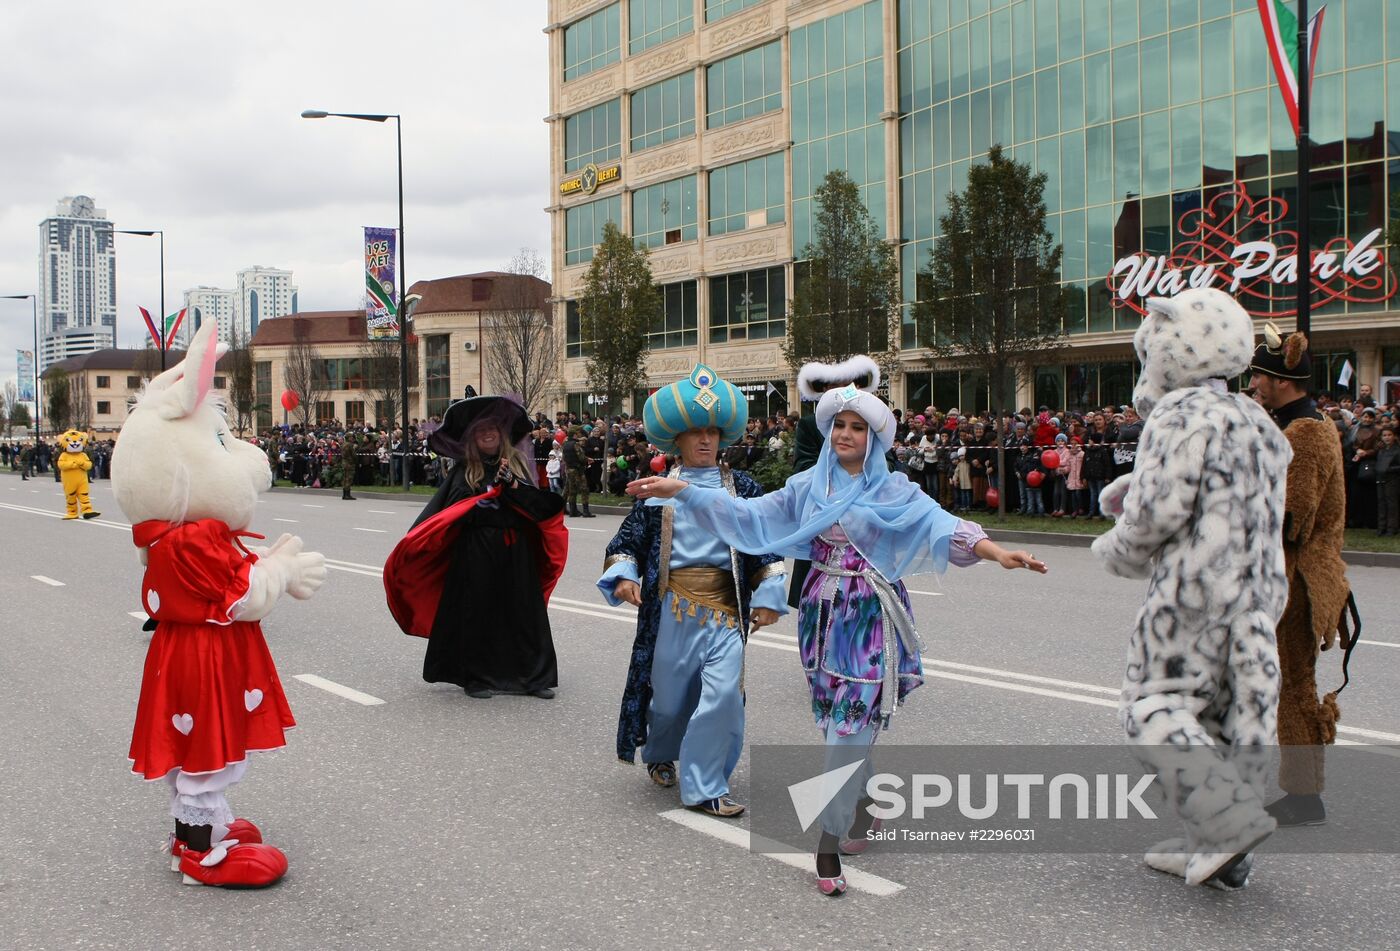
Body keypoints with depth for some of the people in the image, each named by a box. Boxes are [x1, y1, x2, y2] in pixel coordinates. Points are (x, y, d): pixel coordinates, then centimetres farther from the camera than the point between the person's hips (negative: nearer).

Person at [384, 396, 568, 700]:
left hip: (517, 552, 2)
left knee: (523, 611, 5)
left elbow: (540, 503, -1)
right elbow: (447, 510, -6)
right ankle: (476, 677, 13)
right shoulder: (465, 470, 3)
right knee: (478, 614, 2)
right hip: (475, 552, -2)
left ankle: (534, 676, 12)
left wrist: (513, 486, -12)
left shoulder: (518, 464, 9)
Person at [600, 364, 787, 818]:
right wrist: (623, 576, -9)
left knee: (724, 693, -13)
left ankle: (704, 786, 0)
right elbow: (626, 541, 8)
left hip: (726, 607, 0)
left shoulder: (742, 489, 6)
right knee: (669, 694, 10)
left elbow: (767, 545, 8)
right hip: (672, 606, 0)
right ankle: (660, 755, 42)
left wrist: (768, 596, 1)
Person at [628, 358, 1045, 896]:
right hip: (823, 609, 3)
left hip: (871, 615, -3)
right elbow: (748, 515, 7)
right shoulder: (808, 486, 9)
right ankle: (863, 806, 32)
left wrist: (998, 553, -32)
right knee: (837, 720, 10)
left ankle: (830, 841, -7)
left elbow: (940, 526, -15)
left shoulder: (893, 491, -1)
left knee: (852, 722, -9)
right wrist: (681, 490, 0)